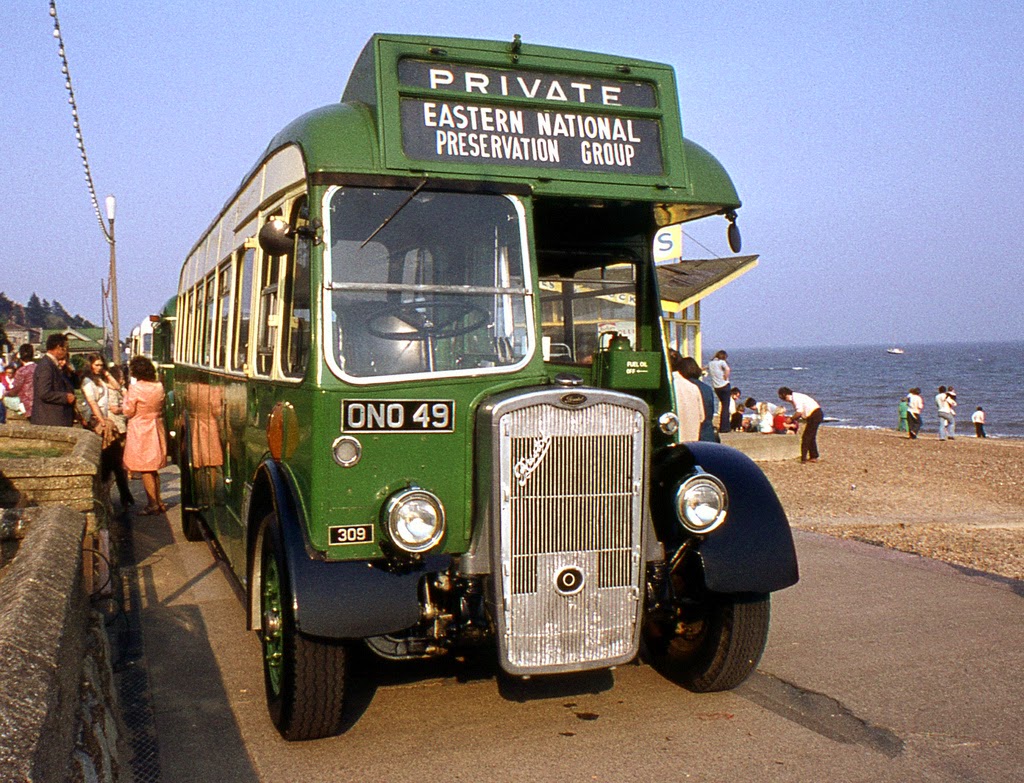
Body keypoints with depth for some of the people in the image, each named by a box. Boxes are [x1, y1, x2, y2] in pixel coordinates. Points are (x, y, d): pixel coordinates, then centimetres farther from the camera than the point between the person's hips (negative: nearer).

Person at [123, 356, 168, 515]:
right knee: (154, 469, 16)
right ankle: (158, 501, 19)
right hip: (156, 429, 6)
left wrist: (126, 396, 2)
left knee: (145, 470, 1)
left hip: (140, 431, -6)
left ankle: (153, 504, 3)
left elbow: (128, 411, -11)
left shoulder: (135, 388, -17)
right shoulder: (159, 387, 0)